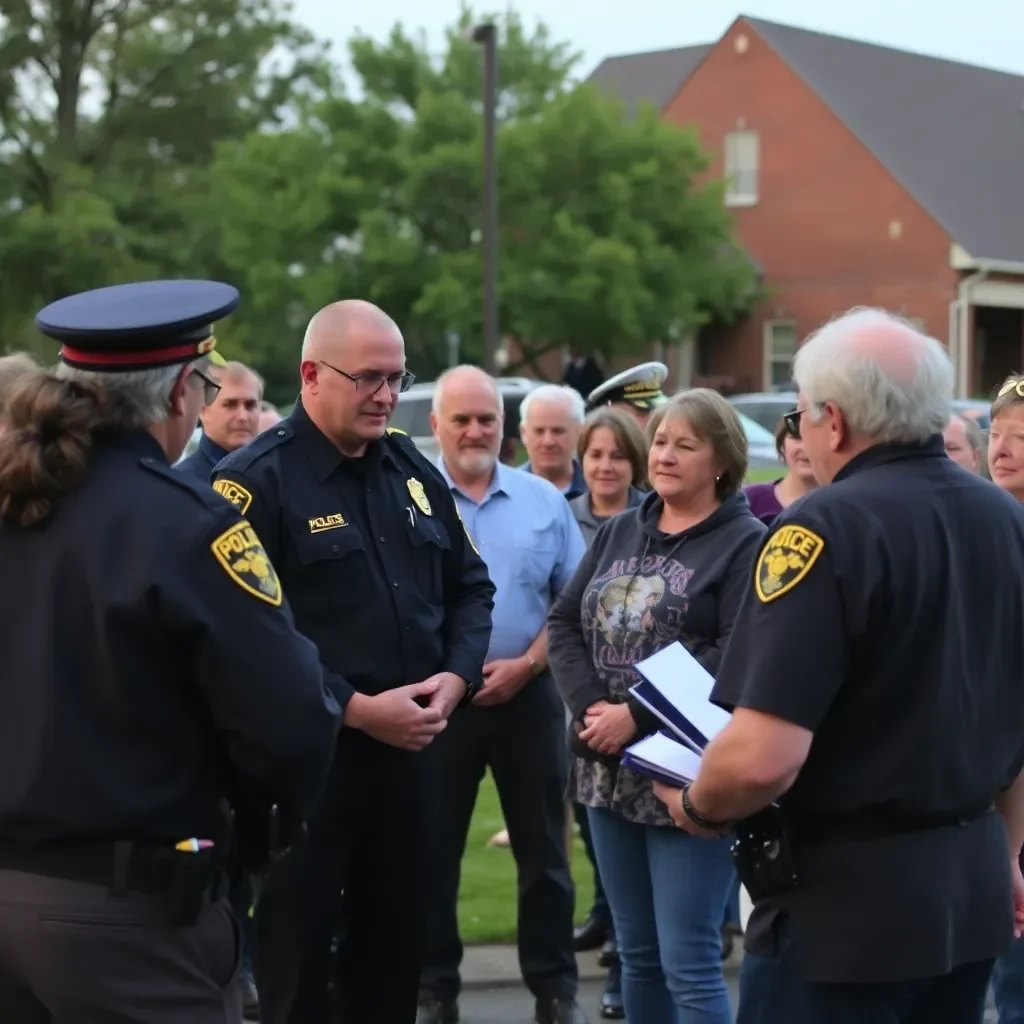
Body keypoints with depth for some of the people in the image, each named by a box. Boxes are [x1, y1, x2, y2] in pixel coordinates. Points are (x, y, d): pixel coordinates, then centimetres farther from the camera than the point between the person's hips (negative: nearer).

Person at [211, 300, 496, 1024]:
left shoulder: (415, 471, 9)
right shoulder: (254, 480, -14)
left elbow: (471, 587, 17)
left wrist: (454, 679, -2)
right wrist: (356, 710, -20)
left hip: (409, 753, 7)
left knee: (396, 949, 17)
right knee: (298, 961, 4)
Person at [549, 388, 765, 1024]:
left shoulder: (745, 543, -7)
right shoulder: (618, 532, 14)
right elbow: (564, 622, 10)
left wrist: (638, 717, -20)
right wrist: (589, 705, -8)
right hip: (609, 770, 7)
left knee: (689, 963, -6)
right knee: (637, 954, 15)